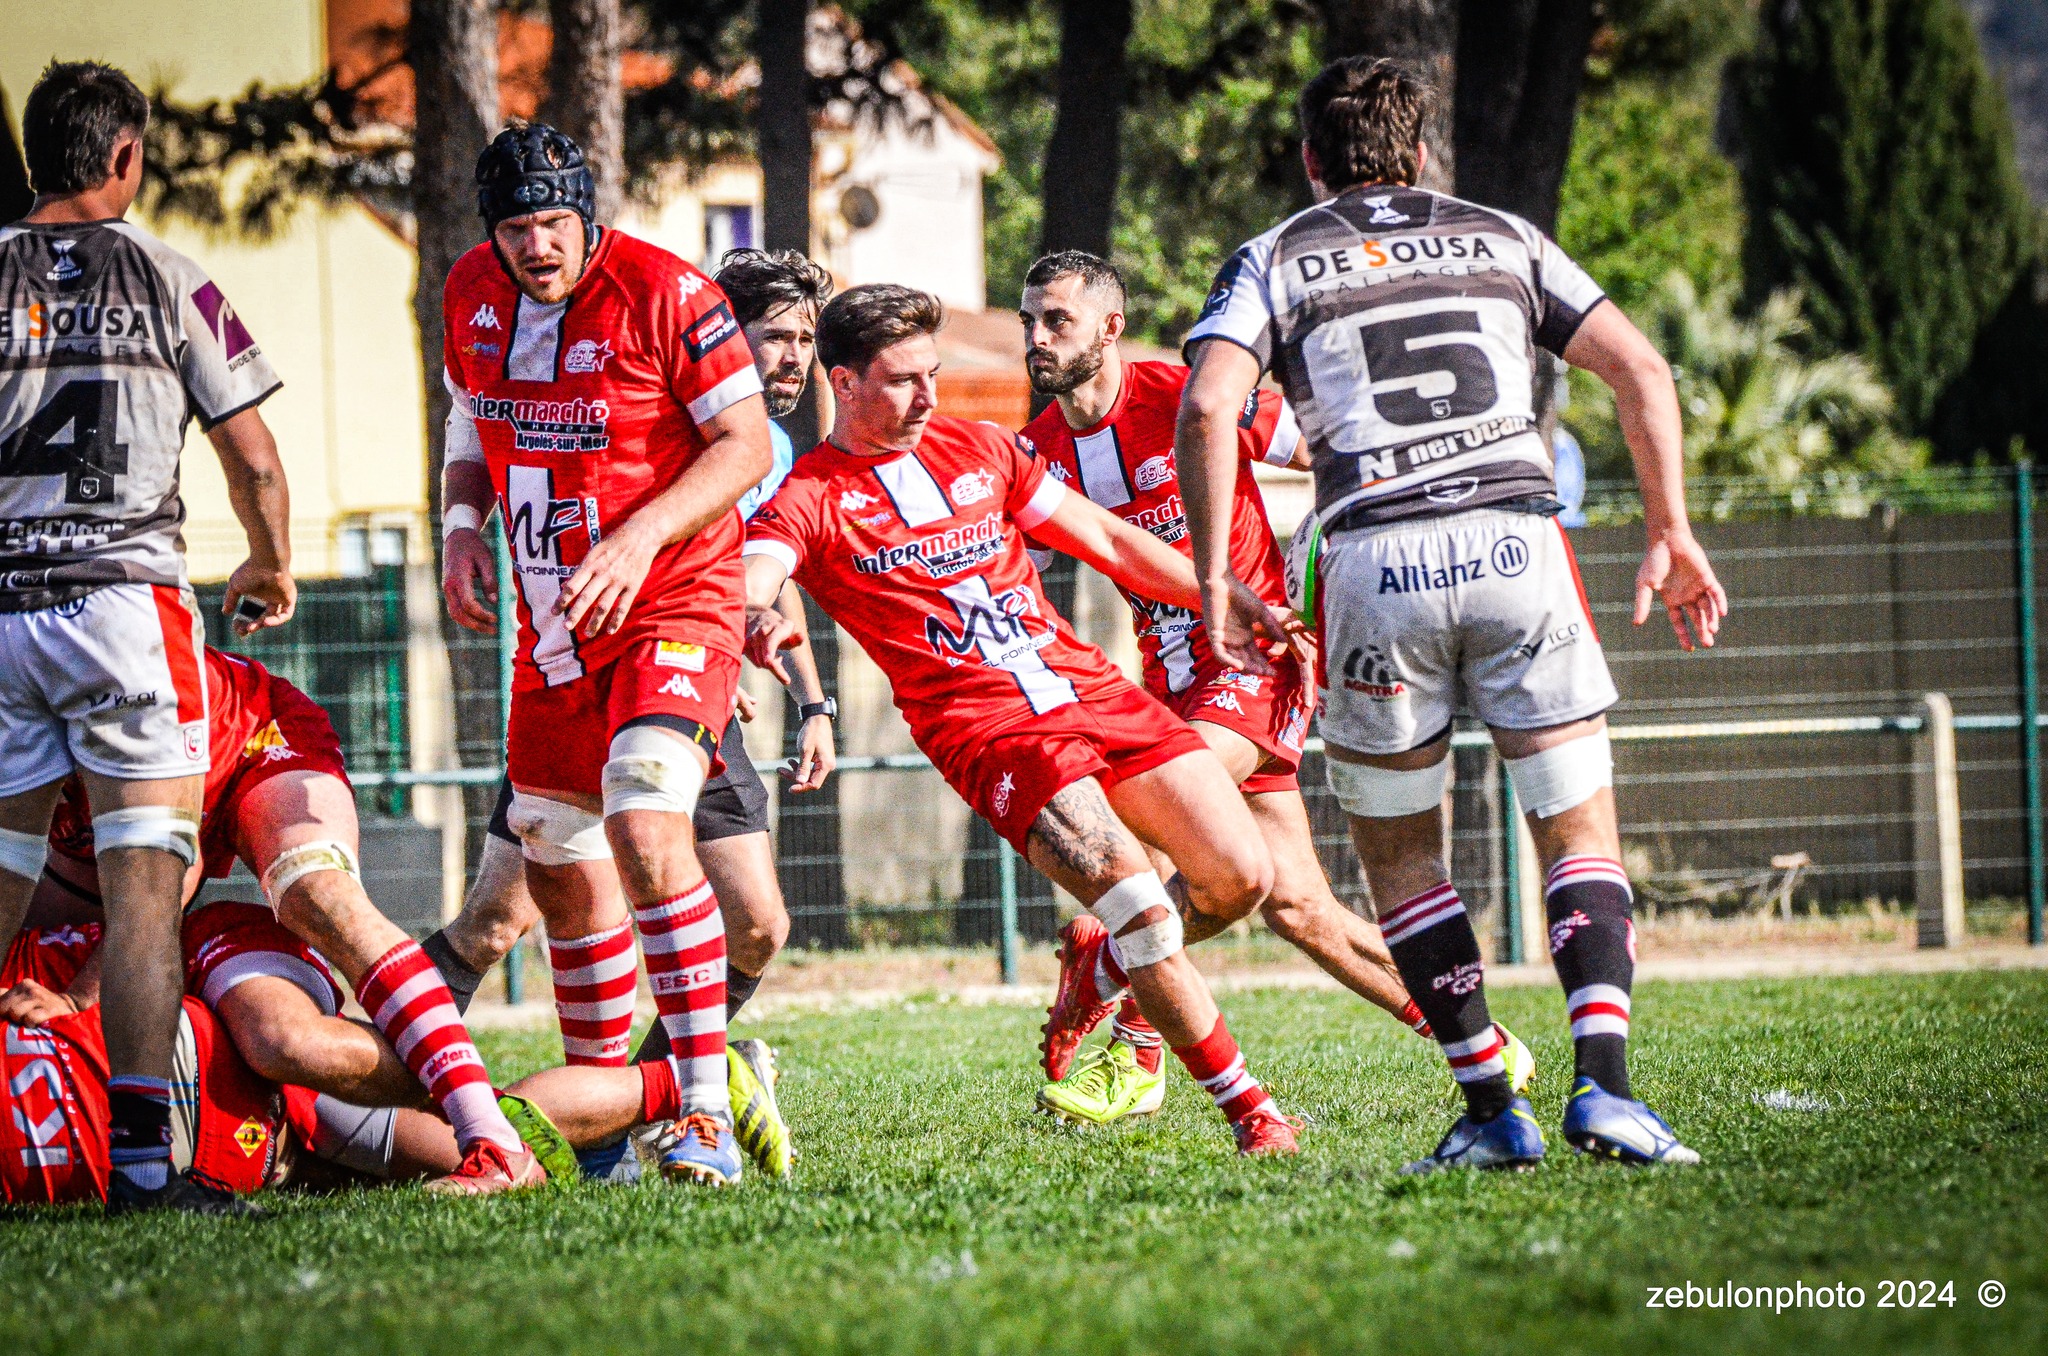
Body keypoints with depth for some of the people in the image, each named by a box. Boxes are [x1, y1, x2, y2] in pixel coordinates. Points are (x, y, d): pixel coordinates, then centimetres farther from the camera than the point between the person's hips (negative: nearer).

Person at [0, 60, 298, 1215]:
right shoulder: (166, 279, 0)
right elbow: (253, 456, 4)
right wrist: (273, 568, 23)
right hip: (124, 596, -3)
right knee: (146, 885, -4)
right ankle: (141, 1160, -11)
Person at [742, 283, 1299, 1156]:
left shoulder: (980, 450, 16)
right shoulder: (812, 499, -1)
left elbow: (1107, 542, 23)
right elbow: (750, 575, -21)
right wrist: (757, 616, -46)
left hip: (1087, 685, 6)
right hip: (986, 728, -6)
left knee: (1241, 877, -3)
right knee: (1140, 903, -22)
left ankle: (1111, 970, 26)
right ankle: (1248, 1109, -10)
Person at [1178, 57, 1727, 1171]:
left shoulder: (1274, 261, 14)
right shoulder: (1501, 239, 21)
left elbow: (1206, 408, -3)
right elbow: (1640, 371, 13)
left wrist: (1215, 579, 0)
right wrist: (1670, 535, 16)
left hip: (1375, 566, -1)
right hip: (1518, 545, 1)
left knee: (1397, 857, 15)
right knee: (1581, 837, 9)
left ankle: (1492, 1109, 10)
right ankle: (1603, 1083, -11)